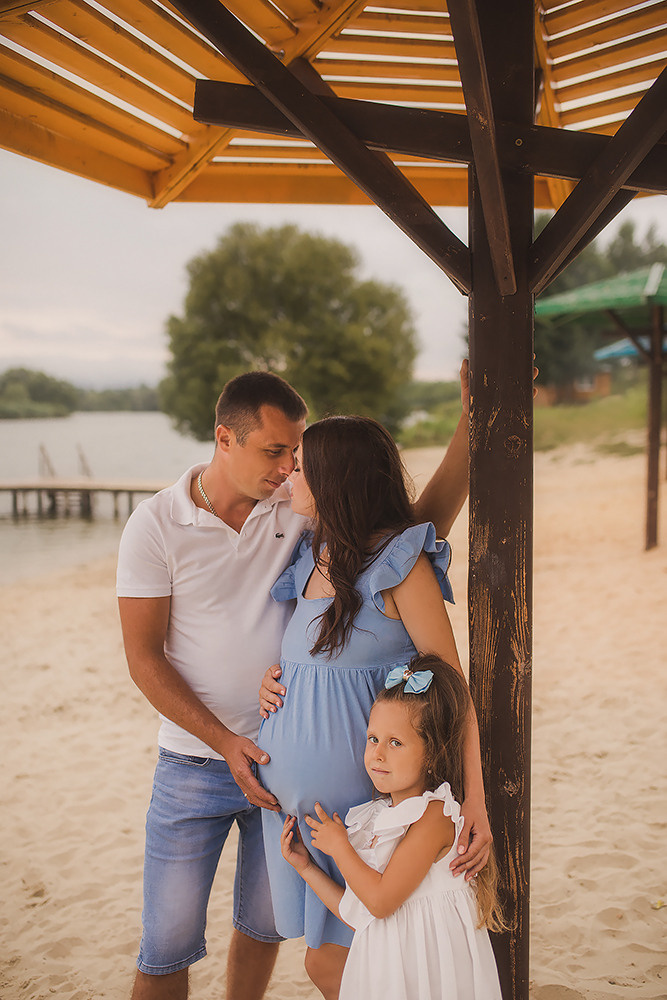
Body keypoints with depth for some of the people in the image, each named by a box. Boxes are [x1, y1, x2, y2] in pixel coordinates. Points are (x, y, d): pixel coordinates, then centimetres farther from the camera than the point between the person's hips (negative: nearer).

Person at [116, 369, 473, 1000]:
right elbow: (143, 657, -10)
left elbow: (425, 521, -8)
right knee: (167, 948, 6)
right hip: (195, 765, -2)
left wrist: (475, 416, -17)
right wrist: (225, 741, -18)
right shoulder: (156, 525, -11)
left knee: (263, 926, 20)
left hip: (286, 756, 3)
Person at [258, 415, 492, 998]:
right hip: (292, 791, 7)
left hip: (354, 793, -7)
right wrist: (271, 676, 3)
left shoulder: (399, 562, -13)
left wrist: (475, 797, -20)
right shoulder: (312, 557, 9)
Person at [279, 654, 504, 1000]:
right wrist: (305, 866, 8)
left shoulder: (434, 815, -17)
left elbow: (381, 900, -20)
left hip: (426, 971, -7)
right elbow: (359, 913, 8)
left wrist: (338, 846, -9)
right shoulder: (374, 816, 6)